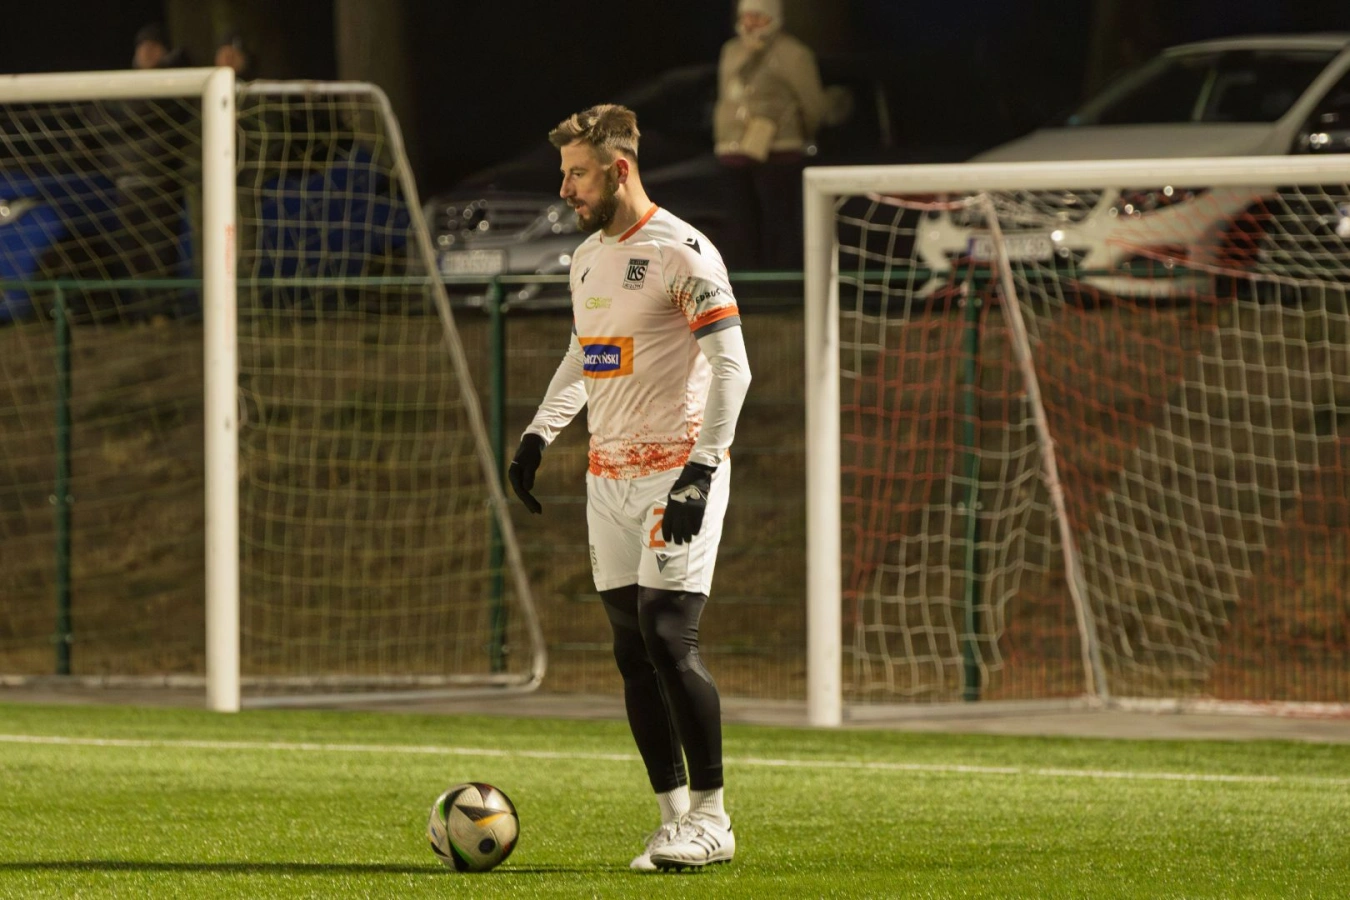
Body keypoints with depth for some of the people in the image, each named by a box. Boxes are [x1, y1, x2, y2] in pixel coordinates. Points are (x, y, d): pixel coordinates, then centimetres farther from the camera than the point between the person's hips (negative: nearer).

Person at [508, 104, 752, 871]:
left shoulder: (683, 253, -11)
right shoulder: (588, 255, 14)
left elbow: (732, 366, -15)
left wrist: (701, 470, -22)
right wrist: (539, 434, 18)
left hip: (677, 469, -8)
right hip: (609, 475, 8)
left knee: (668, 636, -13)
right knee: (633, 649, 4)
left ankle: (711, 819, -5)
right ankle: (675, 816, 8)